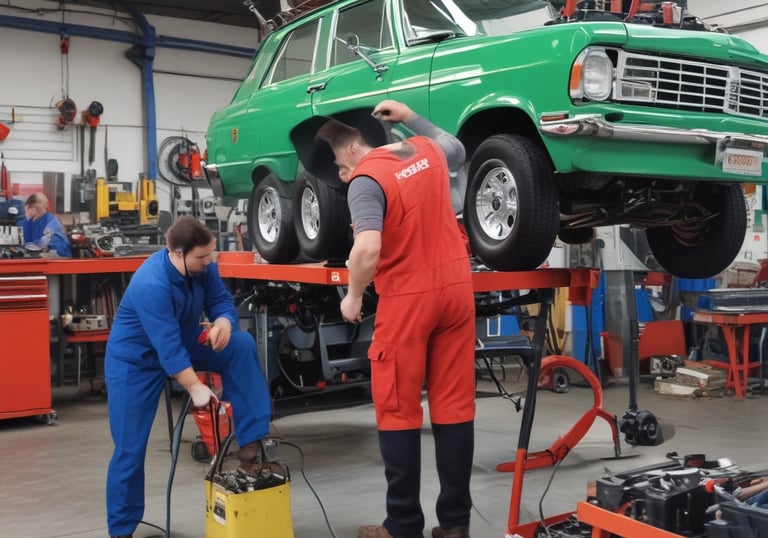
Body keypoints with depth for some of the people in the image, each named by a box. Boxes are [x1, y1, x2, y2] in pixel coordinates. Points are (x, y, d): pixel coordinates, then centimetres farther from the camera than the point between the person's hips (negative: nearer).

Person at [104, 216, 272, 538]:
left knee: (242, 344, -18)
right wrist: (196, 388, -37)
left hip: (184, 342, 6)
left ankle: (251, 442, -17)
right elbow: (168, 347, -37)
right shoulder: (151, 284, -35)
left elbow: (221, 301, -8)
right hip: (135, 359, -6)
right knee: (130, 448, -4)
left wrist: (223, 322, -32)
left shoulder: (202, 266, -14)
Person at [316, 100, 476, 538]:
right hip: (456, 287, 6)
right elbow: (458, 150, 34)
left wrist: (354, 296, -9)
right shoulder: (427, 149, 9)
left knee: (398, 410, 5)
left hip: (408, 298, -6)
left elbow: (368, 249, -26)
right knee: (455, 405, 9)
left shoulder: (366, 179, -12)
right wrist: (409, 115, 33)